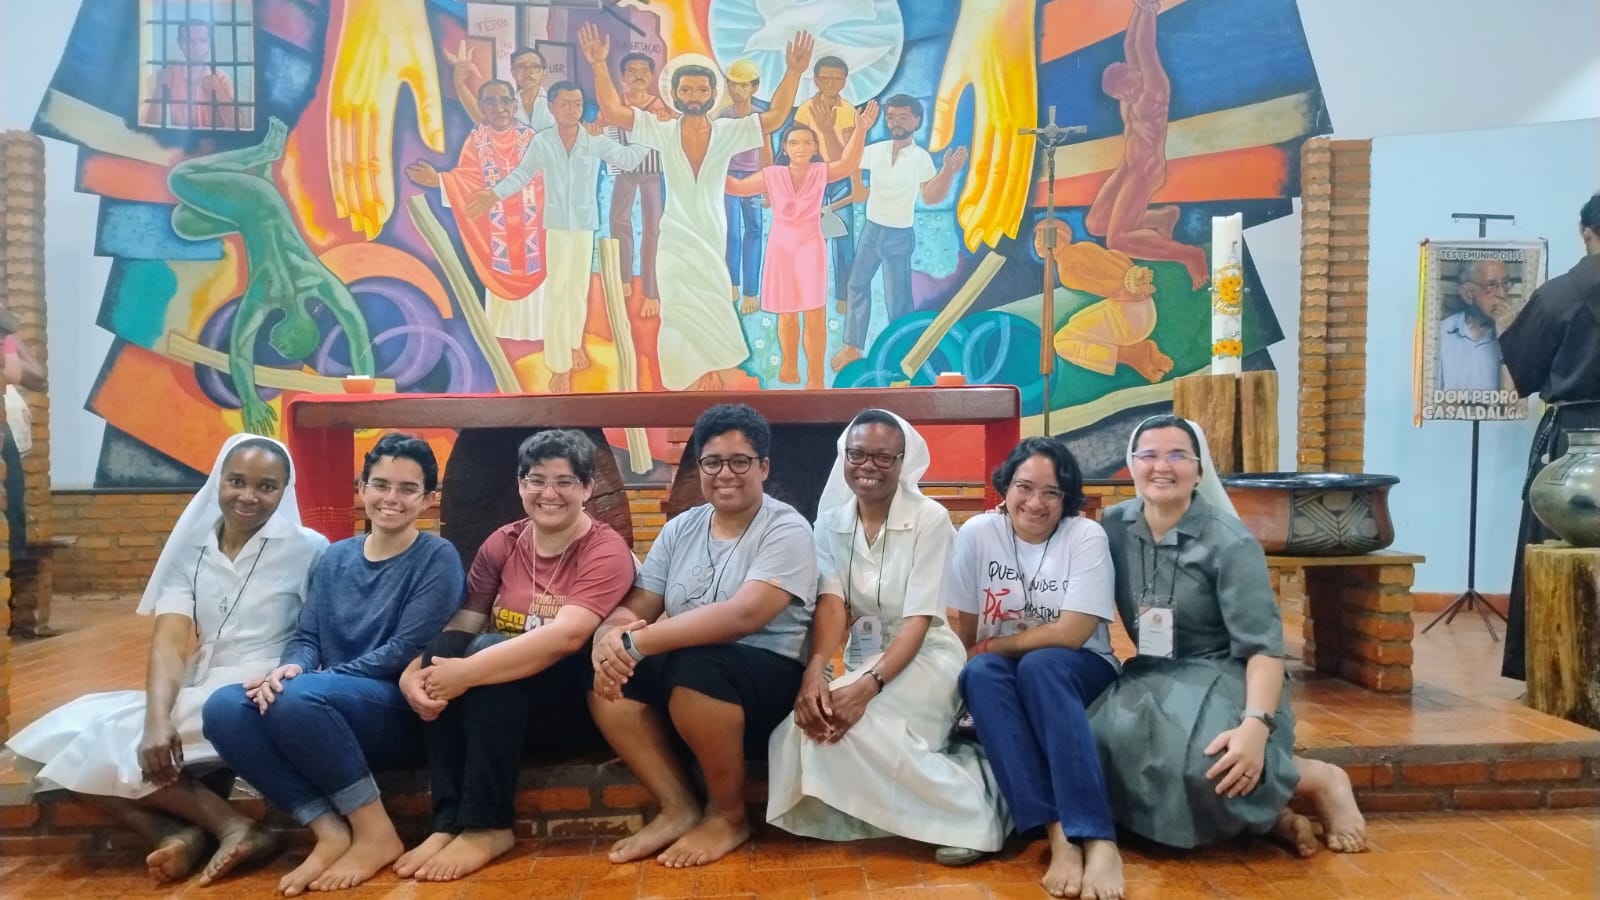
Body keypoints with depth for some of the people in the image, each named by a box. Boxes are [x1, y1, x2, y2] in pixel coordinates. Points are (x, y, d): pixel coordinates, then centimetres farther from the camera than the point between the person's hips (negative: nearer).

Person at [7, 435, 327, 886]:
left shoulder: (308, 549, -5)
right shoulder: (190, 550, 8)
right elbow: (169, 643, -4)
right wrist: (158, 717, -22)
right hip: (197, 695, 6)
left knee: (112, 739, -20)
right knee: (61, 737, -11)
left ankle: (234, 826, -17)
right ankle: (178, 832, -23)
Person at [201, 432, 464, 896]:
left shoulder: (437, 557, -4)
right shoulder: (336, 556, 14)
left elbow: (406, 651, -13)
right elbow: (307, 637, 10)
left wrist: (307, 678, -18)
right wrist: (290, 667, -15)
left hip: (400, 715, -5)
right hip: (326, 720, 6)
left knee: (297, 697, -33)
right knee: (223, 709, -20)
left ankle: (376, 832, -16)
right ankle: (330, 830, -16)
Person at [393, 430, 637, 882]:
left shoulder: (606, 550, -12)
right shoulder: (501, 544, 5)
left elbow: (567, 636, -27)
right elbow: (462, 624, -2)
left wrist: (467, 672, -33)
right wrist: (412, 672, -23)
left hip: (576, 703, -5)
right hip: (502, 707, 5)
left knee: (485, 651, -28)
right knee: (445, 649, -22)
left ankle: (486, 826, -21)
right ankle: (448, 821, -20)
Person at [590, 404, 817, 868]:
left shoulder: (786, 530, -11)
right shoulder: (680, 529, 8)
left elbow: (744, 615, -26)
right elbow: (635, 607, 3)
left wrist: (639, 643, -32)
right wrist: (609, 637, -23)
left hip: (766, 676, -5)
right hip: (683, 665, 6)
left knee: (693, 668, -34)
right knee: (606, 675, -19)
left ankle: (729, 815, -9)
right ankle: (679, 807, -6)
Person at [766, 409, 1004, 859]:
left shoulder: (930, 519, -12)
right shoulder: (830, 522, 1)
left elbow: (918, 621, -18)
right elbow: (831, 604, -12)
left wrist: (868, 686, -33)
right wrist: (815, 670, -33)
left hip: (924, 655, -4)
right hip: (861, 655, 4)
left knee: (863, 728, -30)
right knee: (810, 716, -25)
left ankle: (969, 810, -12)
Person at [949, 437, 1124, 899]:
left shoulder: (1086, 537, -13)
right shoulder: (977, 533, -7)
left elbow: (1071, 634, -20)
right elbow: (967, 637, -1)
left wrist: (993, 645, -13)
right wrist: (983, 657, -18)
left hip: (1076, 672, -2)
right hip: (1003, 679, 2)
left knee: (1039, 666, -35)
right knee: (979, 674, -32)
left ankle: (1098, 839, -41)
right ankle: (1058, 832, -37)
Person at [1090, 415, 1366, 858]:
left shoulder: (1229, 543, -12)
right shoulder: (1113, 526, 0)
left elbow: (1263, 645, -18)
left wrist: (1256, 726, -34)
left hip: (1224, 676, -4)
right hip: (1152, 677, 5)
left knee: (1205, 765, -36)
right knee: (1107, 741, -29)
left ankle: (1320, 780, -4)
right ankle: (1269, 817, -13)